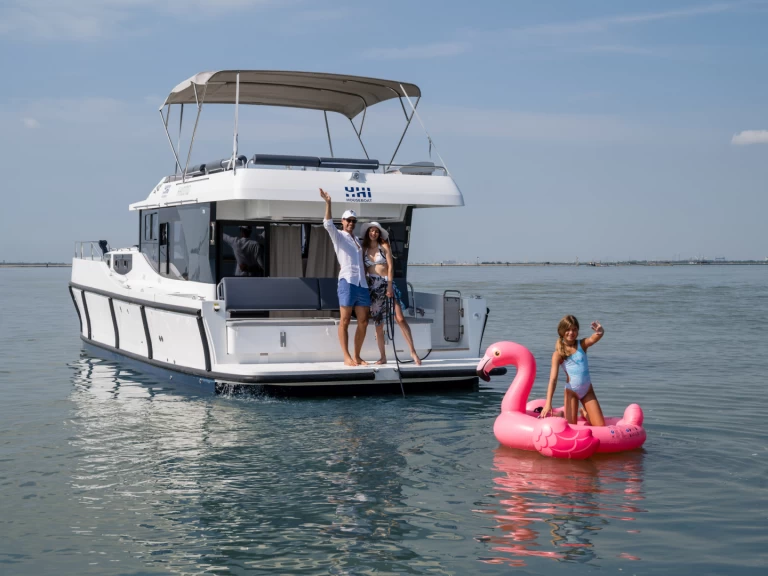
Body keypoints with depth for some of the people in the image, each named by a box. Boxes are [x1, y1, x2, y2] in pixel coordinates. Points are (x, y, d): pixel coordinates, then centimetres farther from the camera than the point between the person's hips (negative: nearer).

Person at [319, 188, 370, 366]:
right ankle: (347, 357, -4)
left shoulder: (357, 240, 25)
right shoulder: (338, 236, 7)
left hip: (362, 284, 6)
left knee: (363, 322, 3)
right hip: (348, 282, -6)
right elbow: (328, 224, -13)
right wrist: (328, 203, -24)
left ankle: (357, 356, 10)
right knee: (345, 320, -5)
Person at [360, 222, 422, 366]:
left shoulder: (384, 246, 2)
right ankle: (383, 357, 7)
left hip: (386, 284, -3)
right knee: (378, 323, 2)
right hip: (373, 286, 3)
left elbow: (390, 266, -4)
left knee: (400, 318, -11)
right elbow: (364, 270, 11)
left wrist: (389, 285, -13)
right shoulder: (364, 249, 10)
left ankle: (413, 352, -7)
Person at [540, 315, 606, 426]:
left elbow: (594, 338, -26)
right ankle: (561, 415, 32)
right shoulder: (558, 354, -10)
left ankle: (585, 414, 35)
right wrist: (548, 403, -26)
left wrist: (599, 332, -52)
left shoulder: (582, 344, -3)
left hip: (587, 390, 2)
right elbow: (553, 379, -17)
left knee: (600, 426, 3)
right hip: (571, 391, -2)